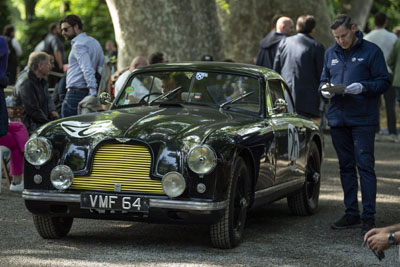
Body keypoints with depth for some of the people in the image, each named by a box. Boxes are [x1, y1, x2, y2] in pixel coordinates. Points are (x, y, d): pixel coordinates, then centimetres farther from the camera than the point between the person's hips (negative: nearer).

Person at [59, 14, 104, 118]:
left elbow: (88, 70, -22)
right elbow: (102, 68, 16)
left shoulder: (78, 45, -10)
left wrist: (93, 92, -29)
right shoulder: (94, 42, 19)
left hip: (76, 93, -9)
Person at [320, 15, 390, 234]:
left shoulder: (371, 51, -3)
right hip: (337, 118, 6)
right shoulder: (330, 53, 13)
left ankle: (369, 216, -4)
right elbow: (324, 79, 20)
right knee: (346, 167, 11)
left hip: (363, 119, -5)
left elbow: (383, 82, -4)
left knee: (365, 165, -8)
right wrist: (324, 89, -3)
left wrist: (363, 87, -21)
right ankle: (352, 214, 19)